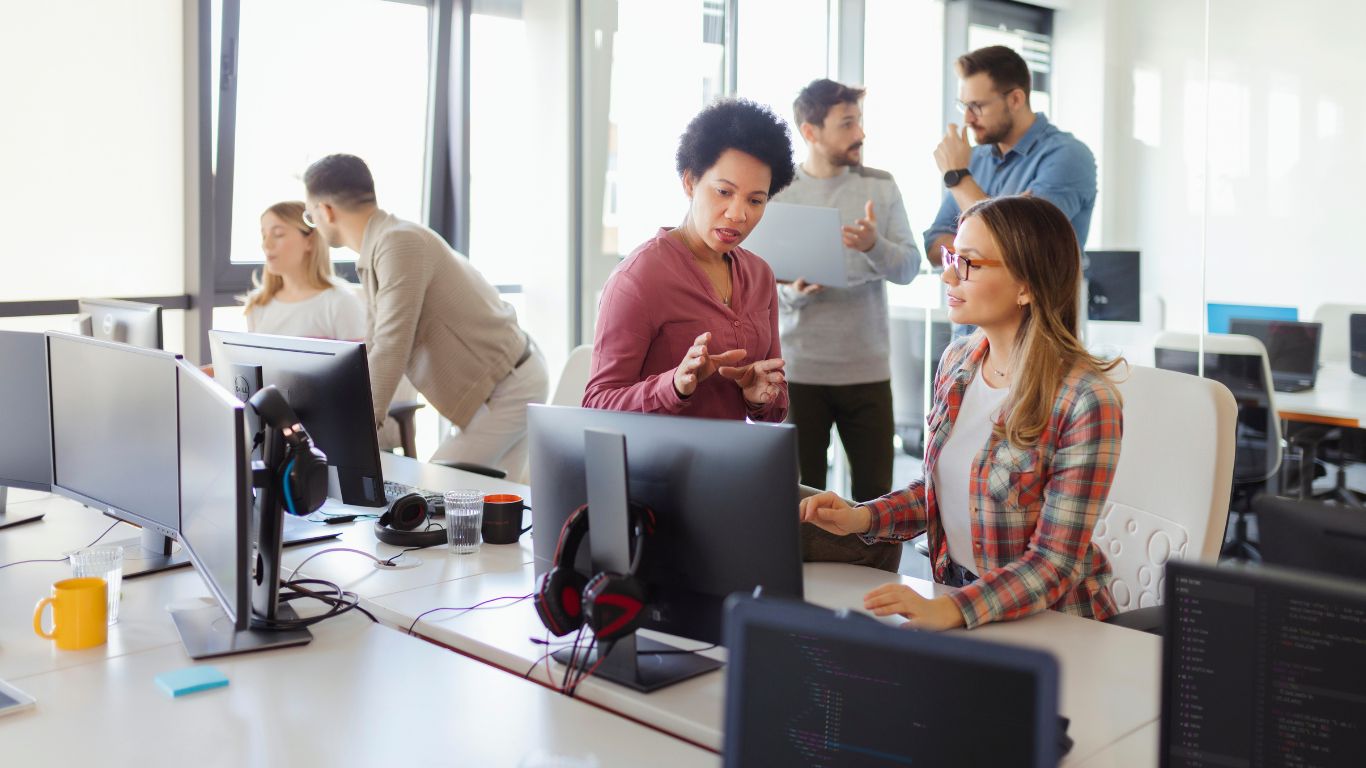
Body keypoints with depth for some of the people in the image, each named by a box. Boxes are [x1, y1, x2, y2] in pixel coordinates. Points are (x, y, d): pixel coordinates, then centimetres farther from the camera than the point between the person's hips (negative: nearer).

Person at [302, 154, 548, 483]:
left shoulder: (399, 243, -21)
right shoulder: (377, 249, 11)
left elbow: (391, 349, -27)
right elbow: (375, 347, 17)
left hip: (505, 390, -9)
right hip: (505, 381, 9)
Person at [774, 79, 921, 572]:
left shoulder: (881, 187, 6)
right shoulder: (777, 192, 2)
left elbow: (908, 268, 0)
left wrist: (874, 244, -20)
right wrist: (792, 291, -20)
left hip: (867, 366, 1)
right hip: (798, 366, -1)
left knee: (876, 494, 4)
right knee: (800, 493, 6)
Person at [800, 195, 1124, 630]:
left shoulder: (1084, 402, -20)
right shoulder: (957, 361, 1)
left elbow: (1054, 564, -20)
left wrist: (948, 610, -34)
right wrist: (862, 518, -4)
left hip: (1050, 621, -5)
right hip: (955, 590, 6)